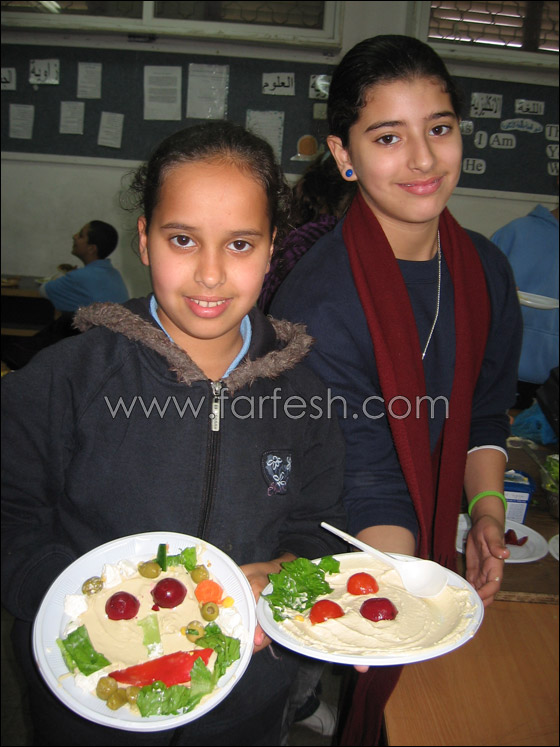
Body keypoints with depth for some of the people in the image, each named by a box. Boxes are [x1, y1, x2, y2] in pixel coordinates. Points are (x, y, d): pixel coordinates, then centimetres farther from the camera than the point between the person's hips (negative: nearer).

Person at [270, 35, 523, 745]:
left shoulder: (486, 269, -6)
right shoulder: (318, 301, -27)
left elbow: (484, 412, 6)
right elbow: (370, 484, -26)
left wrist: (487, 510, -7)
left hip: (431, 555, 6)